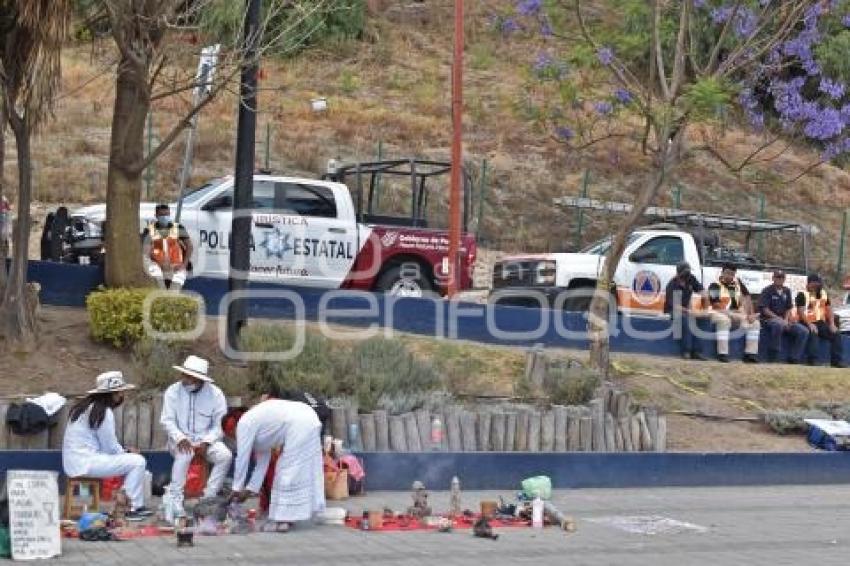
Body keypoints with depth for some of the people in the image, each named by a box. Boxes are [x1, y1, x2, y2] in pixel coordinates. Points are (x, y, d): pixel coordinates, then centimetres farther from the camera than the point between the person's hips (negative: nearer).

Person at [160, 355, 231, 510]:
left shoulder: (215, 394, -4)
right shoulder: (172, 391, -3)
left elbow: (220, 425, -4)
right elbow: (167, 421, -5)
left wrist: (206, 442, -20)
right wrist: (180, 438, -23)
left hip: (206, 440, 1)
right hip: (180, 439, -1)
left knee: (225, 456, -27)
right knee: (185, 454, -36)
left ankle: (209, 497, -20)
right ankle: (175, 500, -30)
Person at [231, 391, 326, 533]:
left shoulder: (244, 423, 0)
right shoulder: (256, 420, 26)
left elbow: (242, 458, 0)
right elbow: (263, 460, 28)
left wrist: (237, 489, 10)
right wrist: (251, 489, 29)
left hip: (299, 425, -10)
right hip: (309, 421, 10)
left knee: (290, 471, -5)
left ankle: (286, 519, -3)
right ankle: (288, 516, 21)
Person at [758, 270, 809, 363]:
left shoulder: (787, 291, 16)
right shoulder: (767, 291, -3)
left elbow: (789, 308, 17)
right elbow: (764, 309, -11)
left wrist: (786, 320, -4)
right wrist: (780, 319, -18)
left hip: (783, 321, 6)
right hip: (769, 320, -6)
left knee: (804, 331, -11)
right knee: (778, 324, -41)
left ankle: (793, 359, -12)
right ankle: (773, 358, -34)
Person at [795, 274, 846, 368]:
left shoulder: (824, 294, 14)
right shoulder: (802, 295, -7)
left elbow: (829, 310, 12)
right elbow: (801, 312, -16)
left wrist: (832, 324, -4)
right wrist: (809, 324, -29)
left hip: (820, 322, 6)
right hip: (806, 323, -6)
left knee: (836, 333, -13)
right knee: (813, 333, -37)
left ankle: (836, 360, -13)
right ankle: (812, 359, -36)